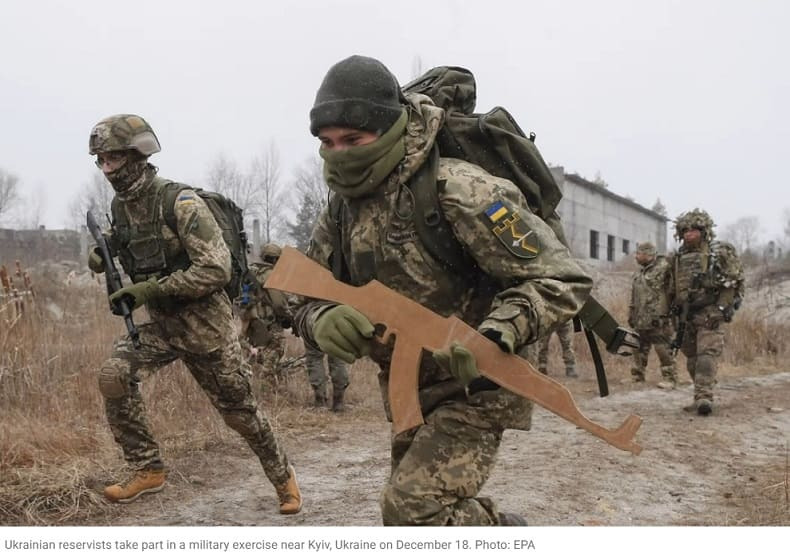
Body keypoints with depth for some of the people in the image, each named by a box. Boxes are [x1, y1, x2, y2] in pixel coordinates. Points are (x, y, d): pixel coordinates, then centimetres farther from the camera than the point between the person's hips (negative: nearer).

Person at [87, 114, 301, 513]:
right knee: (114, 375, -19)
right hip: (160, 323, 6)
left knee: (238, 409, 6)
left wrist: (150, 289, -28)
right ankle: (147, 469, -4)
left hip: (204, 323, -6)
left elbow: (216, 270, -26)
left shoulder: (181, 203, -20)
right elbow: (118, 241, 25)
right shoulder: (120, 205, 1)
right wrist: (102, 253, 0)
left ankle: (282, 475, 30)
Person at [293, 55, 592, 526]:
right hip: (408, 391, 8)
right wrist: (322, 321, -23)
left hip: (474, 386, -8)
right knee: (412, 504, 19)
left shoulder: (458, 191, -24)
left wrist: (494, 338, -38)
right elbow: (308, 300, 2)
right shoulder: (341, 209, -2)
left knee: (414, 507, -19)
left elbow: (562, 280, -23)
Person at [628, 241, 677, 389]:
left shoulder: (663, 268, -7)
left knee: (664, 349, -5)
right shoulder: (638, 273, 18)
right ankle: (637, 377, 23)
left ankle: (670, 378, 1)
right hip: (640, 320, 8)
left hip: (658, 319, -8)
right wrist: (631, 315, 21)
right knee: (639, 349, 13)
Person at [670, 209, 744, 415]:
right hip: (687, 317, 6)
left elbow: (735, 281, -7)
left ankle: (704, 397, -21)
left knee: (707, 354, -16)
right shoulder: (678, 258, 12)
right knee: (692, 359, 9)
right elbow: (674, 290, 19)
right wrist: (678, 315, 16)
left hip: (710, 315, -6)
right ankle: (701, 398, 18)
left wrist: (723, 307, -15)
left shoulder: (720, 252, -3)